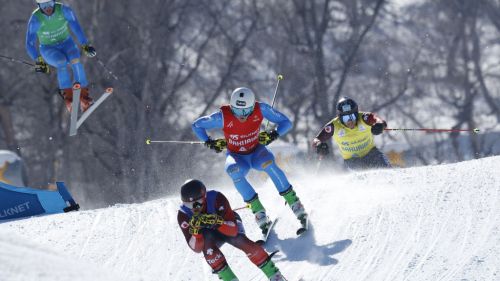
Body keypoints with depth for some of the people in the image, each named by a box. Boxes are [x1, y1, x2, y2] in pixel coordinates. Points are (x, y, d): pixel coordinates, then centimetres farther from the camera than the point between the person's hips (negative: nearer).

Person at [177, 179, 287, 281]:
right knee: (206, 243, -32)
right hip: (212, 235, 1)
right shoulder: (183, 214, -28)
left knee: (239, 239, -30)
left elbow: (233, 230, -36)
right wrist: (196, 231, -47)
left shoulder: (216, 198, -34)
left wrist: (217, 222, -54)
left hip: (228, 224, -1)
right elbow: (197, 248, -28)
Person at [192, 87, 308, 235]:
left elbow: (285, 122, -11)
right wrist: (209, 142, -19)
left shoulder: (260, 109, -21)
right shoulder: (223, 116, -23)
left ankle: (293, 202, -24)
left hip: (256, 152, 0)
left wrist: (273, 135, -28)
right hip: (236, 156, 0)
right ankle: (259, 211, -30)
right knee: (234, 171, -35)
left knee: (268, 164, -35)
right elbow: (197, 125, -7)